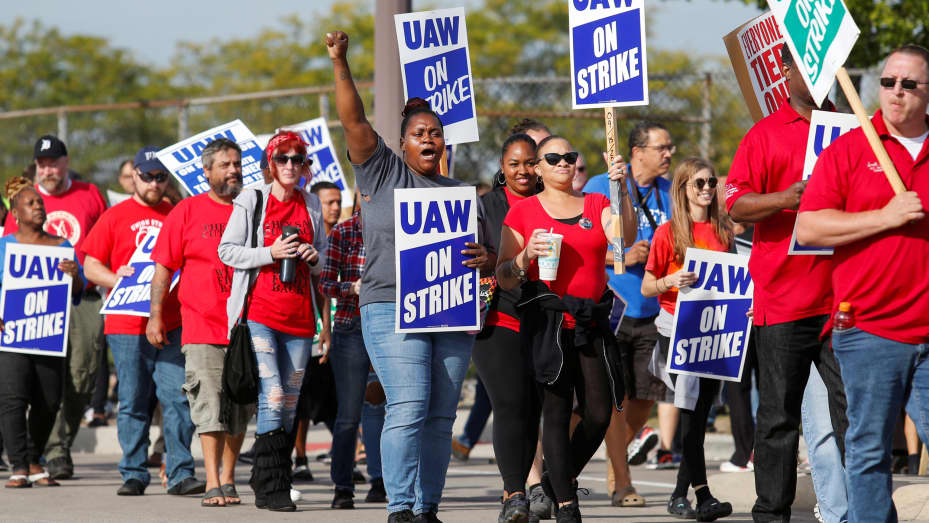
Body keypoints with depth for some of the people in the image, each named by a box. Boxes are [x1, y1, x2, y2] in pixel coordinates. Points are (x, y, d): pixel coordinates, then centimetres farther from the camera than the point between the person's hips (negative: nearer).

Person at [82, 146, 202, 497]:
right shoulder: (114, 217, 8)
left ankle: (180, 474, -4)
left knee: (178, 399, -6)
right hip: (127, 325, -1)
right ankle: (133, 475, 9)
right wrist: (117, 280, -11)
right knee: (133, 403, 2)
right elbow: (91, 266, 7)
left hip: (172, 325, 1)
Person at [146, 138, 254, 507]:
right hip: (202, 327, -3)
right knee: (210, 405, -10)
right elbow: (164, 266, 4)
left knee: (240, 409, 7)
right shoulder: (187, 211, 4)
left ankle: (228, 479, 17)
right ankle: (213, 483, -11)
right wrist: (156, 315, -2)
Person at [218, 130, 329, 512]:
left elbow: (324, 260, 23)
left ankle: (266, 481, 14)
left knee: (290, 403, 5)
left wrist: (314, 257, -1)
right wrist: (271, 253, -13)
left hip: (299, 316, 5)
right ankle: (271, 488, -15)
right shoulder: (251, 200, 1)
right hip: (260, 312, -5)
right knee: (272, 395, -16)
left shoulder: (311, 205, 14)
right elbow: (226, 251, -1)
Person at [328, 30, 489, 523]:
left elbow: (476, 248, 22)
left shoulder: (456, 191, 18)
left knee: (440, 415, 3)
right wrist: (340, 64, -13)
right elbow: (354, 121, -3)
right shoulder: (382, 172, 7)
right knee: (407, 408, -15)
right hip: (392, 309, -5)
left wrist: (481, 257, -2)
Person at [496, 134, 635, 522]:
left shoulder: (596, 205, 13)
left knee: (599, 414, 0)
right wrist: (527, 256, -15)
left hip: (592, 322, 3)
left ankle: (560, 478, 24)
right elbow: (504, 279, 4)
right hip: (546, 320, -3)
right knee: (557, 410, -6)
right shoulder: (523, 211, 5)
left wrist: (622, 190, -19)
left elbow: (625, 238, -8)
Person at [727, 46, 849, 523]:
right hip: (783, 299, -2)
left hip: (843, 298, 2)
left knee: (851, 411, -3)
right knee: (779, 414, 4)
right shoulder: (766, 135, 3)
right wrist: (786, 198, -20)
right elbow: (736, 205, -4)